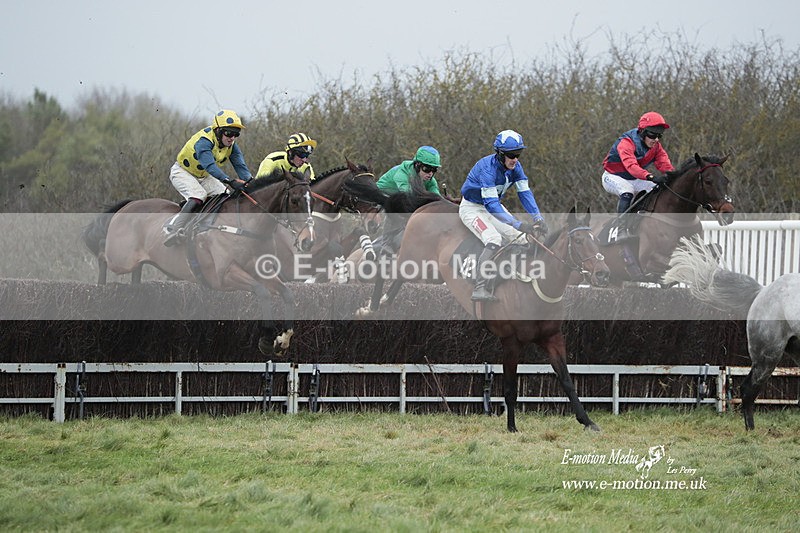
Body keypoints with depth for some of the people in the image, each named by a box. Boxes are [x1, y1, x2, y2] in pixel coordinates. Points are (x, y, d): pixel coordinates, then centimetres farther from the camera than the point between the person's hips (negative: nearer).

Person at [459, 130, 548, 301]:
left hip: (494, 206, 8)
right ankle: (480, 289, -35)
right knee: (493, 240, -30)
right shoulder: (488, 168, -33)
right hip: (472, 208, -8)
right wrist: (518, 225, -44)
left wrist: (538, 219, -24)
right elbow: (491, 204, -39)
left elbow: (525, 193, -9)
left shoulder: (515, 167, -9)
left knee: (523, 237, -3)